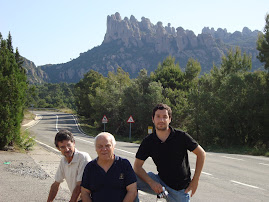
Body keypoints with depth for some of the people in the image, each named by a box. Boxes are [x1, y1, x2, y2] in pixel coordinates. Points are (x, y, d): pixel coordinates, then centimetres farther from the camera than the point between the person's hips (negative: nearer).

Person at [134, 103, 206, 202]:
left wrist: (195, 181, -6)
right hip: (160, 184, 1)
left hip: (180, 189, -1)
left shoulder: (181, 137, -11)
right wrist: (152, 183, -22)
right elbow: (137, 166, -5)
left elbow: (201, 154, -3)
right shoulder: (148, 141, -6)